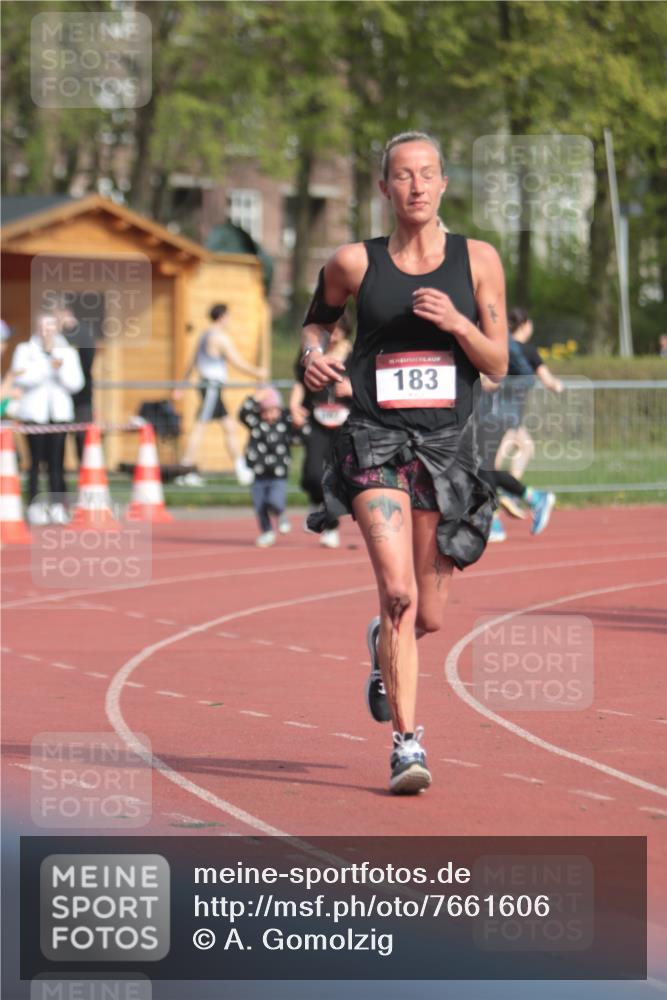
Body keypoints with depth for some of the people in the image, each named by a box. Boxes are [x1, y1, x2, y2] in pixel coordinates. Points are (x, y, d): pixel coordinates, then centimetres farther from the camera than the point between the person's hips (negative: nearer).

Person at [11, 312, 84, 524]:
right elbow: (21, 380, -7)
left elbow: (75, 384, 4)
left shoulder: (68, 352, 11)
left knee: (57, 462, -4)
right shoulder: (25, 350, 6)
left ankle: (57, 505, -3)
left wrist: (62, 369, -12)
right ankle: (34, 505, -3)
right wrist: (48, 368, -13)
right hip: (34, 412, -2)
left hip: (60, 412, 2)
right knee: (36, 461, -5)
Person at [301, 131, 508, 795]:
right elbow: (316, 317, 20)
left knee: (428, 617, 8)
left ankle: (383, 646, 45)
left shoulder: (477, 261, 2)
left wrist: (456, 323, -15)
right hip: (375, 440, -2)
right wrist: (312, 355, -2)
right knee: (397, 591, -19)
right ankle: (407, 743, -14)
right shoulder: (355, 263, 1)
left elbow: (499, 365, 2)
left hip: (447, 445, 2)